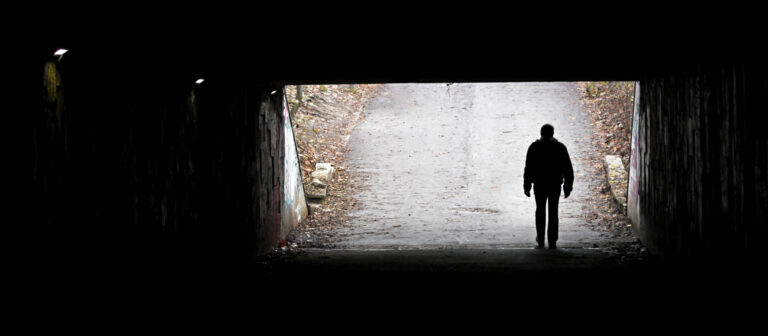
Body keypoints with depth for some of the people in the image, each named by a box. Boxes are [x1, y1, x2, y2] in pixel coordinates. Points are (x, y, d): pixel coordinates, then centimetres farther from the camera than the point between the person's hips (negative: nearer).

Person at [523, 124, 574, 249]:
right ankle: (552, 242, 4)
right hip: (555, 185, 0)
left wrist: (527, 186, 0)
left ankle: (540, 240, 17)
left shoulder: (534, 147, -7)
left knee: (540, 211, 16)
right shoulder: (560, 147, -5)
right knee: (553, 213, 7)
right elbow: (568, 169, -3)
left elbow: (528, 168, -7)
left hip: (539, 185, 0)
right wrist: (568, 186, 5)